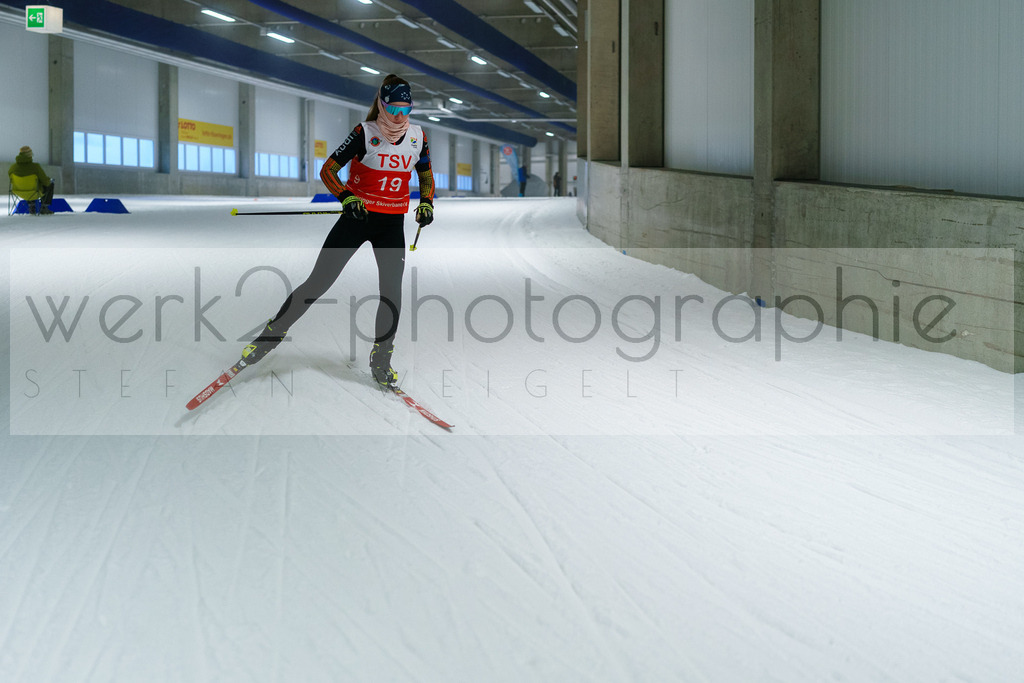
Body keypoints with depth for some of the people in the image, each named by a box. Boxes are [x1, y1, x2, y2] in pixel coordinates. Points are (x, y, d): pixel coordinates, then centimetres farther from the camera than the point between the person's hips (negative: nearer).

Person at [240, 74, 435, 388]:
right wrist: (346, 197, -27)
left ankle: (381, 361, 7)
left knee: (392, 290, -8)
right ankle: (272, 333, 11)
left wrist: (426, 203, 1)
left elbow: (426, 176, 18)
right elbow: (328, 170, -11)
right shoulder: (365, 133, -11)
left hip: (392, 224, 3)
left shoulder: (418, 136, 1)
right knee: (319, 281, -4)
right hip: (356, 217, -3)